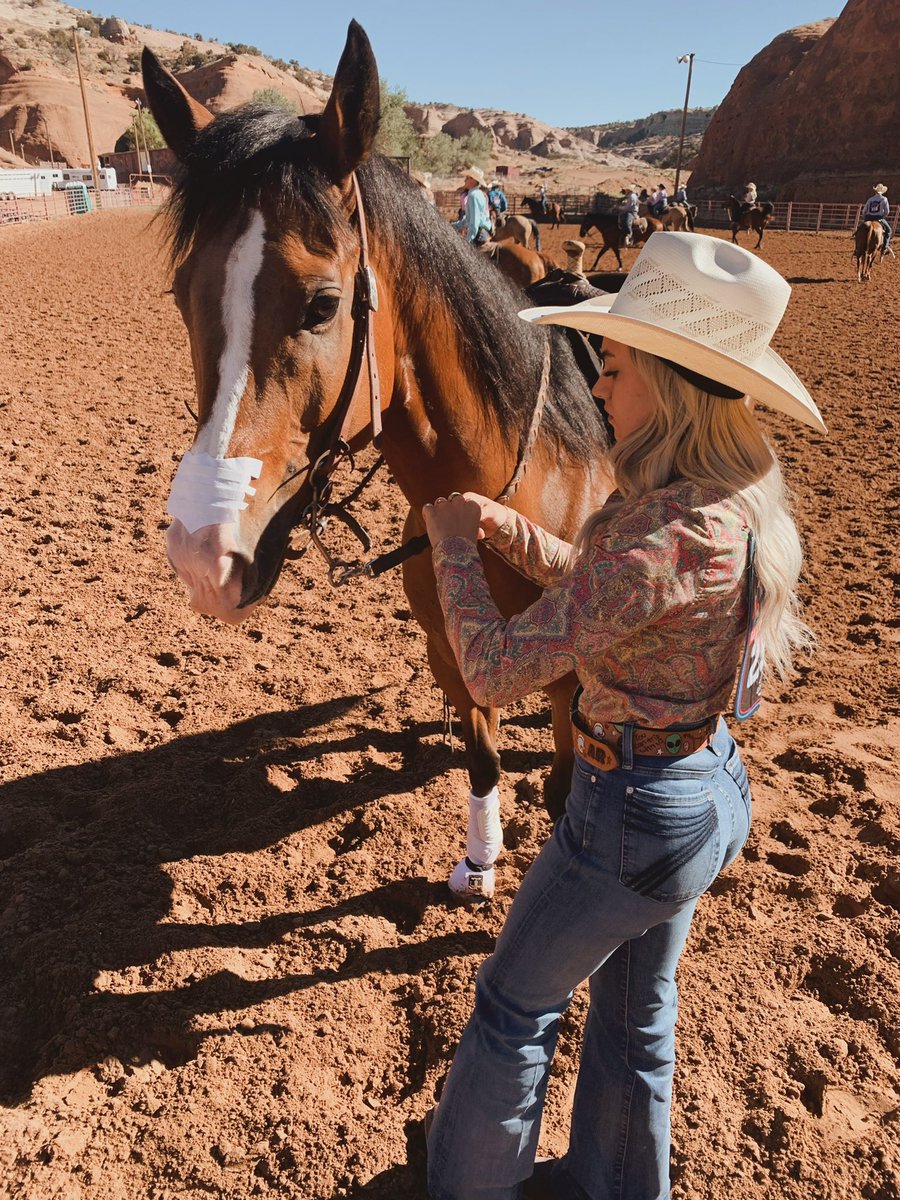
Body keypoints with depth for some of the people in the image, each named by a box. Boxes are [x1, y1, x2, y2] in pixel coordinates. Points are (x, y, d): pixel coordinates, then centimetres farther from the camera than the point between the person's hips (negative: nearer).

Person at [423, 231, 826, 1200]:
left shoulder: (665, 533, -33)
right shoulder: (738, 500, -2)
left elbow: (496, 671, -30)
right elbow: (598, 584, 11)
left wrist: (452, 542, -16)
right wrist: (501, 527, 0)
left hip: (635, 810, -9)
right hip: (710, 790, 9)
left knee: (515, 1004, 17)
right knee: (635, 1005, 28)